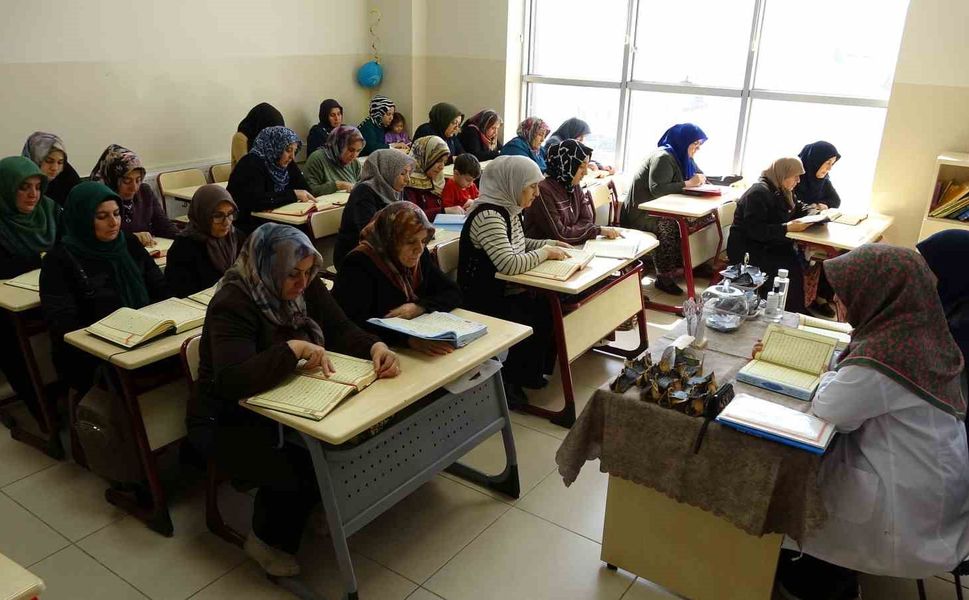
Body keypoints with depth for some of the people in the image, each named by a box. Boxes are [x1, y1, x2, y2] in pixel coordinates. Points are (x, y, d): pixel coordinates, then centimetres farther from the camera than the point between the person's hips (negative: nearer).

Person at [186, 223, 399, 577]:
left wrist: (375, 347, -26)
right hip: (230, 422, -7)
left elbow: (340, 330, -6)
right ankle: (266, 540, 7)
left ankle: (316, 505, 14)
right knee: (298, 472, -24)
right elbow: (232, 381, -38)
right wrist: (293, 348, -42)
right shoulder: (232, 305, -26)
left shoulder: (304, 287, -5)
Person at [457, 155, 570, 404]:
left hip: (507, 292, 9)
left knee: (551, 311, -5)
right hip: (485, 301, -9)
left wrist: (549, 243, 8)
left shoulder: (509, 209, 7)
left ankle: (529, 373, 13)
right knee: (538, 324, -18)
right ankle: (509, 381, 4)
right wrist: (545, 253, -16)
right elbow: (510, 264, -30)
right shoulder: (488, 216, -23)